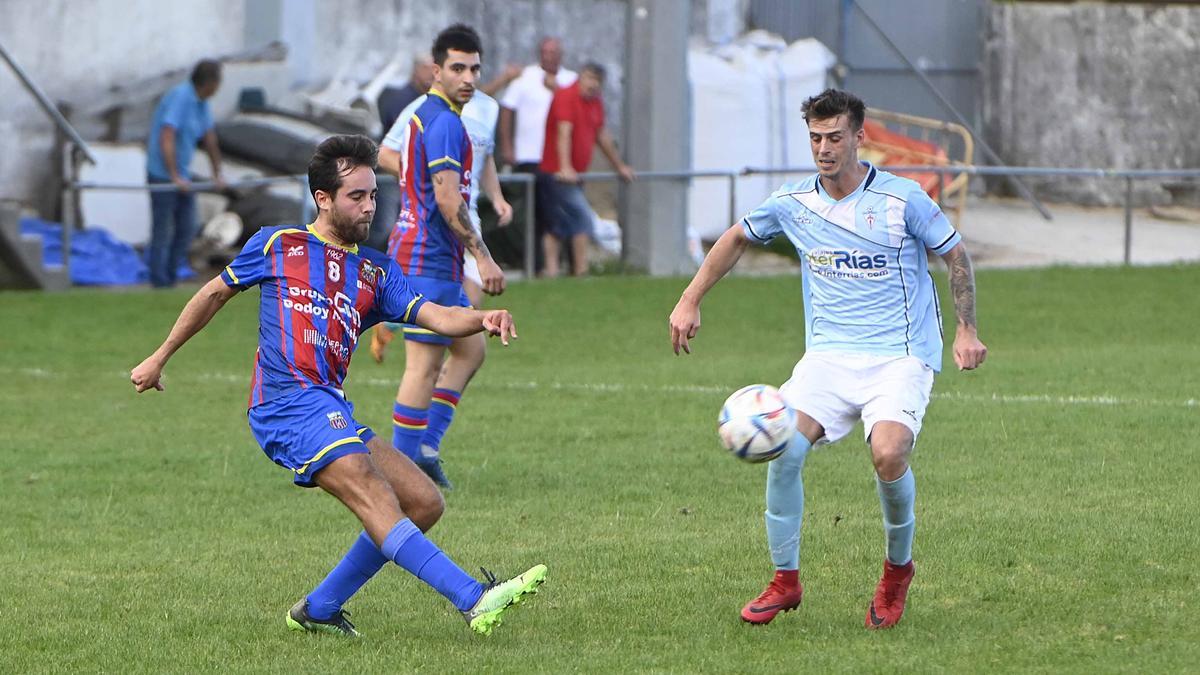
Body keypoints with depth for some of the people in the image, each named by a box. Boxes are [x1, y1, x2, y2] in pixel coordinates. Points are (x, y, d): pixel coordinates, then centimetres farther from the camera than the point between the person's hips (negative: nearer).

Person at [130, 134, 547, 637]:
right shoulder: (278, 246, 9)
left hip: (334, 414, 7)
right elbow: (215, 294, 21)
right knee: (373, 497, -24)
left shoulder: (377, 273, 18)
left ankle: (319, 610, 7)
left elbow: (435, 316, 4)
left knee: (424, 503, 0)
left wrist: (482, 320, -18)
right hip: (288, 403, -7)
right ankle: (475, 599, -41)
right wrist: (159, 359, 25)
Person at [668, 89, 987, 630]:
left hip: (900, 355, -3)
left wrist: (966, 330, 2)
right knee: (784, 447, -21)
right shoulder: (793, 203, 4)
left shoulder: (902, 199, -7)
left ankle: (898, 568, 1)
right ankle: (785, 580, -4)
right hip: (828, 355, 3)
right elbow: (736, 239, 22)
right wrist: (689, 302, 18)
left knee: (888, 453, -28)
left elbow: (955, 253, 6)